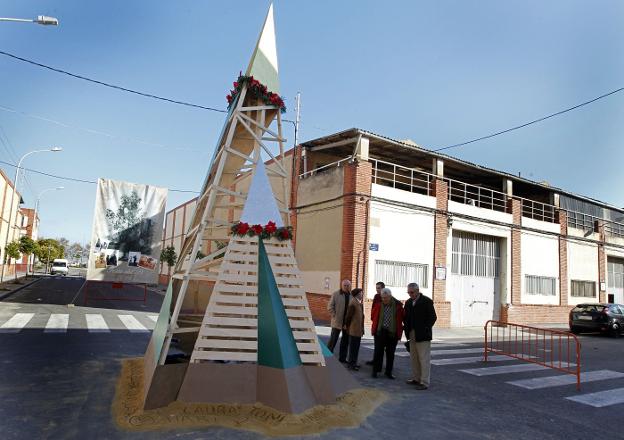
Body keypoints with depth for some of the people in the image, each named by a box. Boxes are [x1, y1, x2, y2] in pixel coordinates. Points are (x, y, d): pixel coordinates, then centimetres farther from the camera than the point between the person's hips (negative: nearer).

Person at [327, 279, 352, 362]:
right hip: (337, 321, -4)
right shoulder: (336, 294, -4)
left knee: (345, 341, 12)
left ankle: (342, 358, 23)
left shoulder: (352, 295, 3)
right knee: (333, 339, 4)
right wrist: (334, 316, -10)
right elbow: (330, 307, -5)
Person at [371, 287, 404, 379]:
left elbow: (401, 319, 2)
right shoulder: (378, 304, -4)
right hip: (380, 331, 0)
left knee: (390, 353, 9)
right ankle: (375, 371, 15)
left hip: (393, 333, 0)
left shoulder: (398, 305, -6)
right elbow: (374, 316, 11)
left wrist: (399, 332, 2)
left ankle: (388, 372, 21)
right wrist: (374, 328, 13)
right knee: (378, 351, 4)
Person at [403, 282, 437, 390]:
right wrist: (407, 329, 4)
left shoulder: (427, 301, -7)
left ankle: (424, 382, 1)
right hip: (412, 335, 7)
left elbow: (433, 317, -9)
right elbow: (406, 317, 17)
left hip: (423, 335, -6)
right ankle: (416, 378, 23)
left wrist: (425, 329, -13)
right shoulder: (408, 302, 11)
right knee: (414, 358, 12)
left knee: (424, 359, -3)